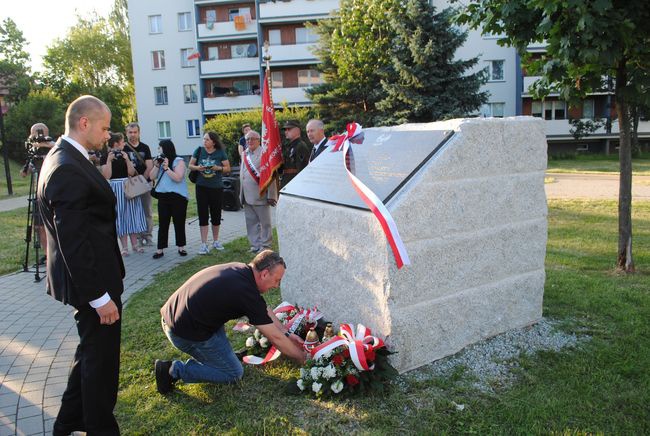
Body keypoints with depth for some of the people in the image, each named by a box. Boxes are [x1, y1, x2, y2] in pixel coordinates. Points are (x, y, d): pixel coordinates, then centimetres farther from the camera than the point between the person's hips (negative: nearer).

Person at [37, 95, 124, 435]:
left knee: (91, 352, 25)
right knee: (101, 358, 6)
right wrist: (100, 297, -22)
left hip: (89, 278, 11)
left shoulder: (64, 158, 9)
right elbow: (73, 243, -25)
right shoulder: (67, 169, -23)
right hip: (91, 280, -11)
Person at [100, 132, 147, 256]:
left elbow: (132, 172, 0)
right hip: (115, 189, -4)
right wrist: (109, 160, -19)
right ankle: (124, 246, 8)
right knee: (120, 216, 1)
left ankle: (135, 243, 14)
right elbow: (107, 176, -13)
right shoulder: (105, 157, -4)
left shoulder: (126, 154, 8)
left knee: (132, 214, 6)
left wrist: (127, 159, -11)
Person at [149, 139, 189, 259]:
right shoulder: (160, 161, 12)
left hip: (178, 197, -5)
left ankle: (181, 247, 17)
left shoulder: (178, 161, -6)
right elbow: (152, 177, 8)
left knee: (179, 223, 5)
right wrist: (157, 165, -5)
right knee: (162, 224, 5)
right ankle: (160, 250, 8)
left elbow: (178, 178, -17)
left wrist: (166, 168, -19)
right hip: (163, 197, 5)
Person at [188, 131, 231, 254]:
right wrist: (197, 168, -14)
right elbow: (190, 165, 7)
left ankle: (215, 241, 28)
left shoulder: (220, 153, -1)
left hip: (216, 187, 0)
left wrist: (219, 168, -17)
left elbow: (228, 168, 2)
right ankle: (204, 244, 3)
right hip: (201, 187, 0)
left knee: (216, 214, 10)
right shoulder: (199, 150, 1)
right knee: (203, 215, -1)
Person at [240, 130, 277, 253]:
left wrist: (271, 195, -16)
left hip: (260, 195, -7)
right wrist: (242, 194, 15)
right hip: (247, 196, 7)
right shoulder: (244, 154, 13)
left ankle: (265, 245, 15)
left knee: (265, 222, 4)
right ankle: (255, 245, 24)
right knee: (251, 222, 13)